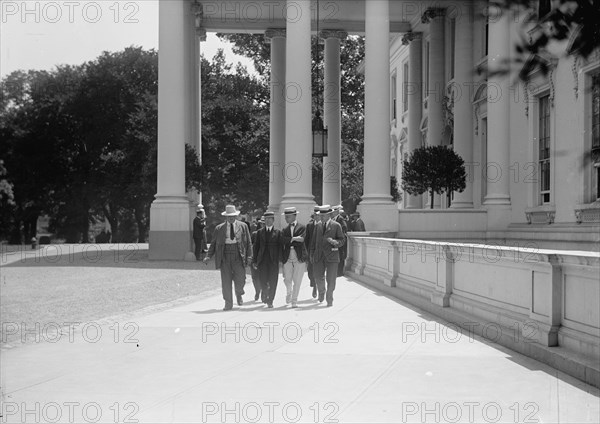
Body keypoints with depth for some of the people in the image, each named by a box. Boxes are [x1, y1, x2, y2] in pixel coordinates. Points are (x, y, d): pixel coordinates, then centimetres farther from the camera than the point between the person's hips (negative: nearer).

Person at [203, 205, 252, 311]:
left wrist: (249, 257, -2)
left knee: (240, 280, -3)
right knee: (225, 281, -1)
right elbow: (213, 244, 11)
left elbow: (248, 243, 8)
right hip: (224, 257, 1)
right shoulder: (219, 228, 9)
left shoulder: (243, 226, 8)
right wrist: (208, 256, -2)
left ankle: (239, 294, 29)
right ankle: (228, 303, 9)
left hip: (238, 257, -1)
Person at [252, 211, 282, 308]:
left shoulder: (278, 232, 7)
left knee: (273, 282, -2)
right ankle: (266, 295, 23)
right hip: (262, 260, 1)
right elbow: (256, 247, 9)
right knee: (263, 280, -3)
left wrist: (280, 259, -5)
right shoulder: (260, 232, 11)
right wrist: (254, 260, 4)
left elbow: (280, 247, 4)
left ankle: (270, 301, 10)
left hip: (273, 260, -1)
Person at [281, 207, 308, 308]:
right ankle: (289, 293, 31)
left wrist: (289, 241, -7)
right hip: (287, 258, 3)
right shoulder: (285, 229, 14)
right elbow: (283, 240, -4)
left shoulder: (302, 227, 2)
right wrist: (294, 239, -14)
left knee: (297, 281, 0)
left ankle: (294, 301, 11)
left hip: (299, 257, -3)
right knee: (287, 280, 1)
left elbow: (301, 241, -12)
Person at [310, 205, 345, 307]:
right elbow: (314, 241, 15)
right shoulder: (318, 226, 13)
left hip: (331, 256, -3)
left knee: (331, 279, -2)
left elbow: (342, 240, 2)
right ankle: (322, 292, 29)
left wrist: (334, 242, -20)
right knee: (318, 277, -1)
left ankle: (329, 299, 12)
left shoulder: (336, 226, 1)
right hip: (319, 256, 3)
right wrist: (312, 255, 10)